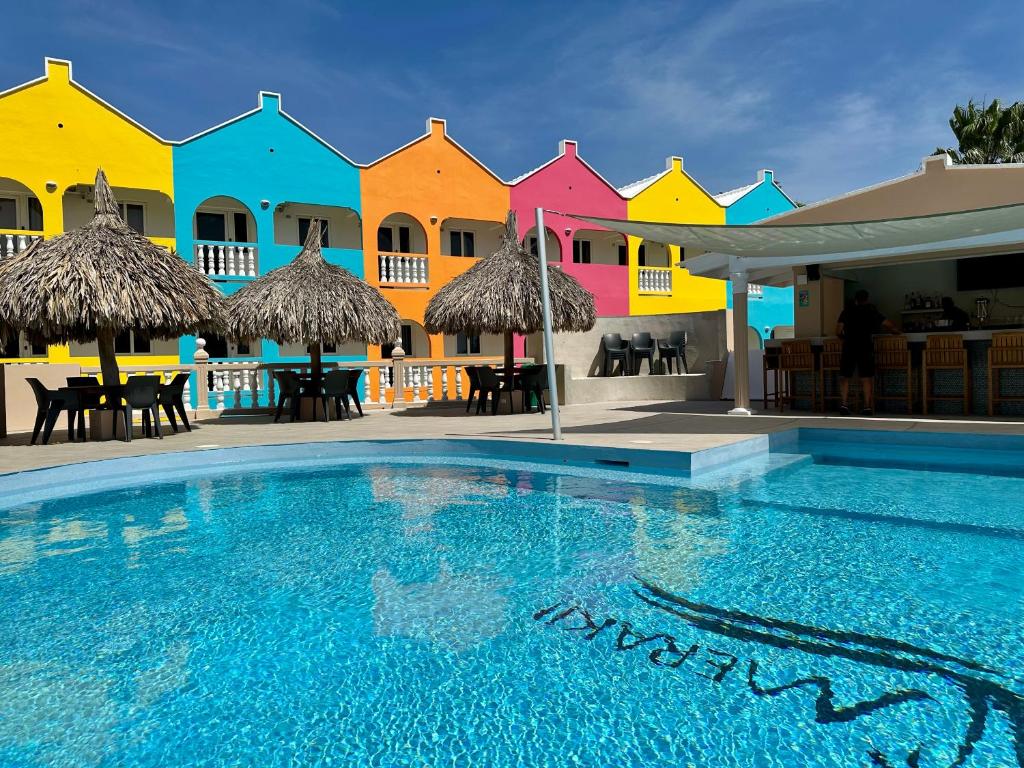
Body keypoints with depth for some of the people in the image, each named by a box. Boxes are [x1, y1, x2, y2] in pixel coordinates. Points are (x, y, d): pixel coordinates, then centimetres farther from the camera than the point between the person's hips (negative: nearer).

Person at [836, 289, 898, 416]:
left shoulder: (847, 311, 8)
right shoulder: (871, 311, 8)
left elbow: (838, 331, 2)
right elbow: (889, 326, 6)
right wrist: (896, 331, 25)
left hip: (849, 347, 0)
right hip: (866, 347, 0)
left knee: (845, 377, 4)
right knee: (866, 378, 3)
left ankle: (844, 404, -8)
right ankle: (867, 406, 0)